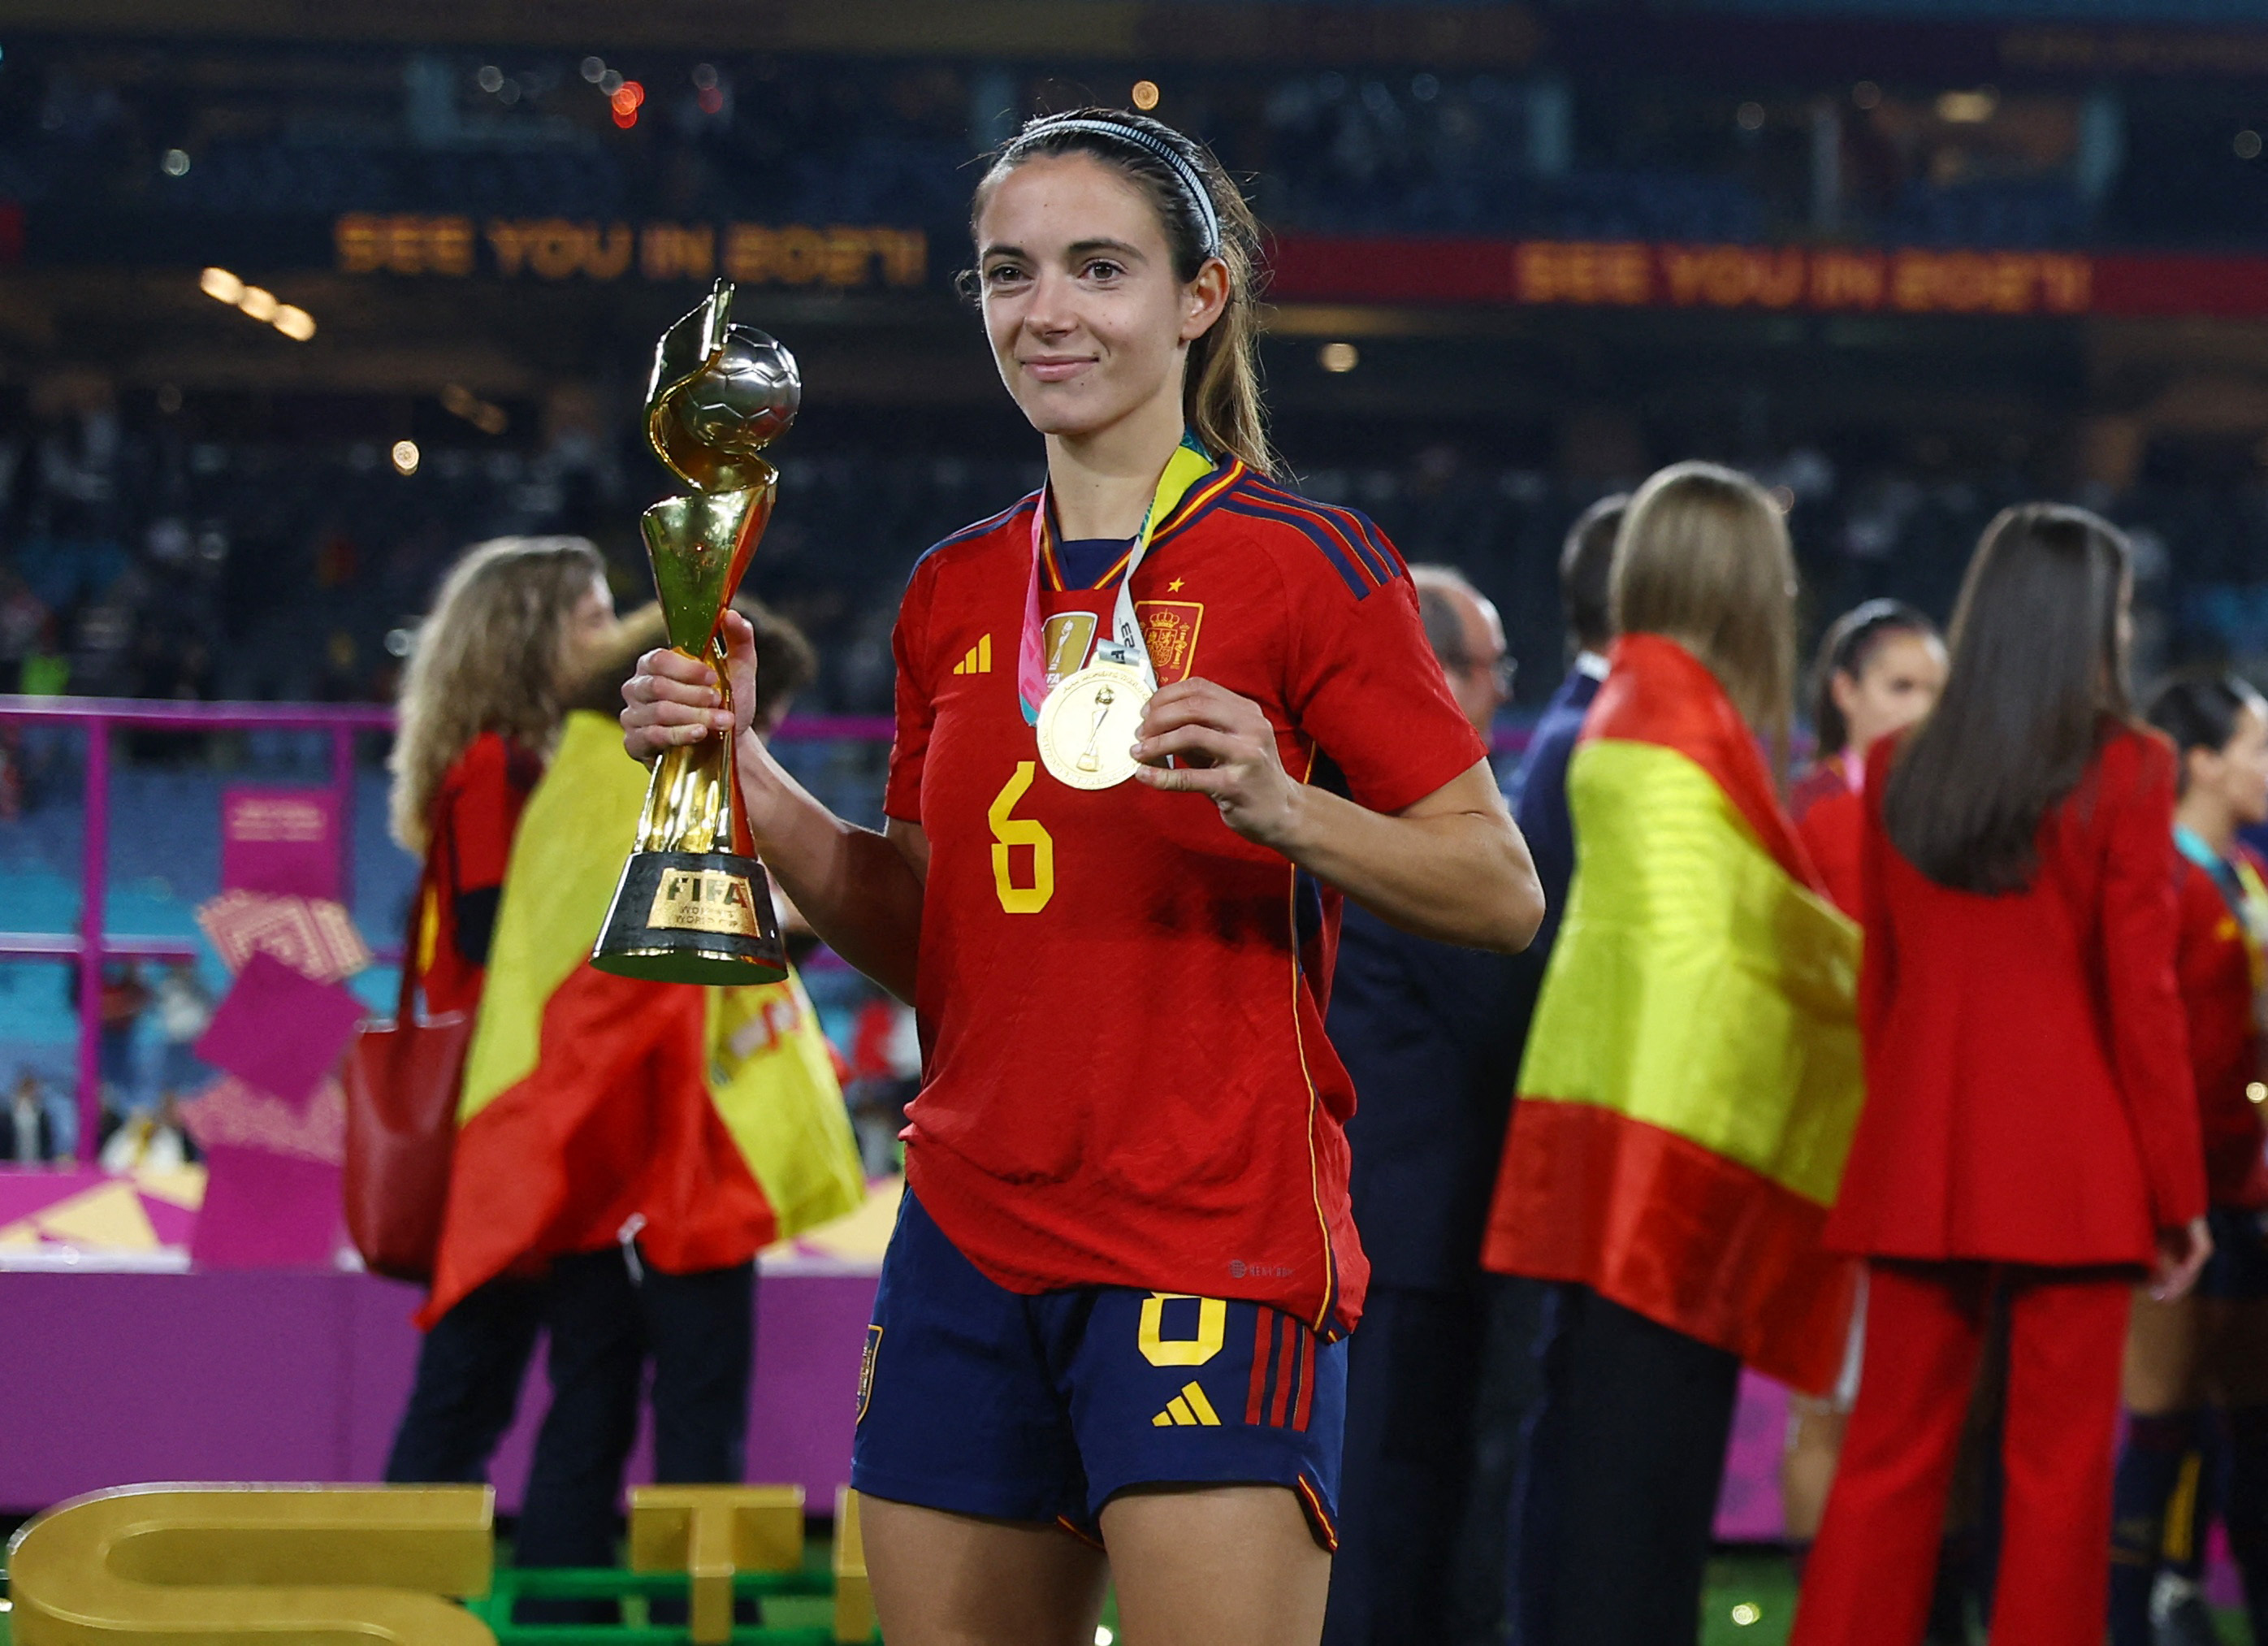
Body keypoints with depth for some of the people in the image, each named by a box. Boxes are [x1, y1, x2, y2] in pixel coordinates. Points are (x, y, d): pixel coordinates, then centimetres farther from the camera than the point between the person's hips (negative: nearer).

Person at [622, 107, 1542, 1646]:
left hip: (1211, 1243, -6)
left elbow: (1502, 892, -6)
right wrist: (741, 771, 6)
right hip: (974, 1223, 6)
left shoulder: (1299, 562, -4)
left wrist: (1283, 810, -22)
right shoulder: (957, 593, 14)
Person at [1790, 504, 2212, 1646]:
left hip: (1917, 1162, 4)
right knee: (2057, 1467, 1)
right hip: (2071, 1166, -4)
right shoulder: (2124, 771, -7)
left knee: (1889, 1455, 9)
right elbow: (2143, 997, -7)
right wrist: (2177, 1193, -1)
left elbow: (1877, 988, 10)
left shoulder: (1899, 771, 6)